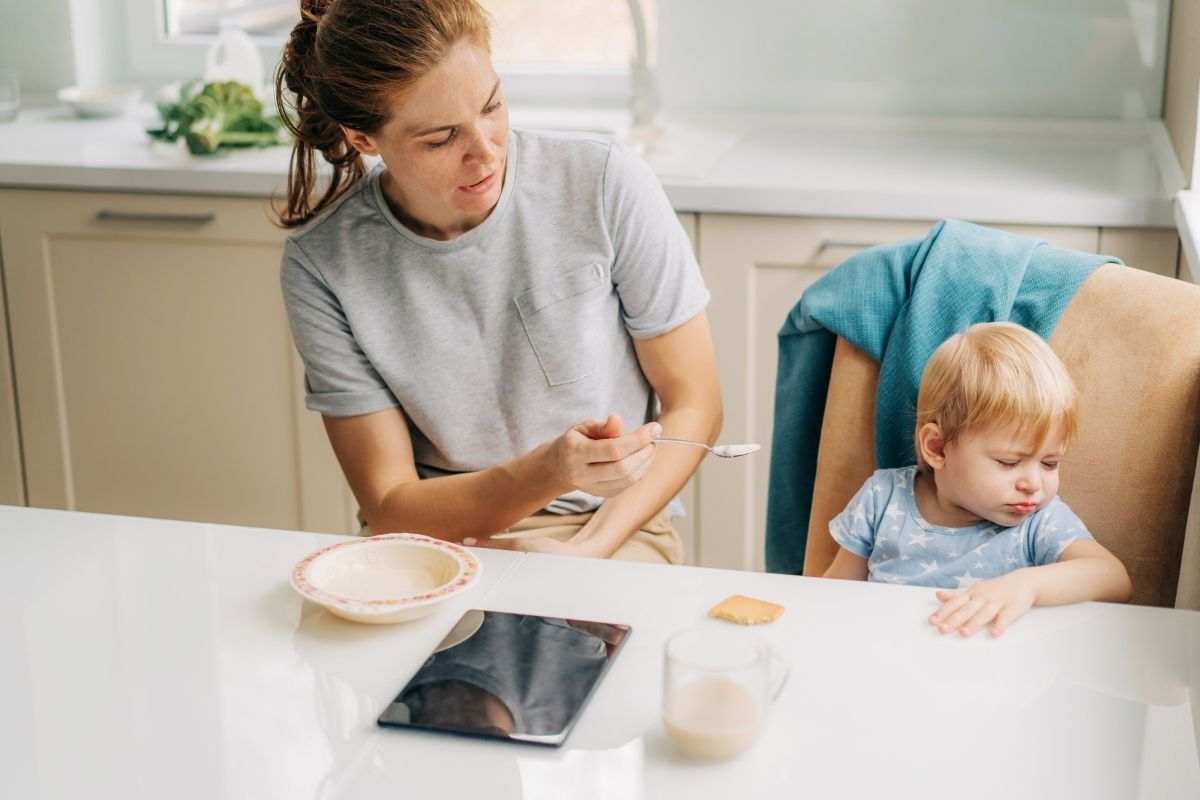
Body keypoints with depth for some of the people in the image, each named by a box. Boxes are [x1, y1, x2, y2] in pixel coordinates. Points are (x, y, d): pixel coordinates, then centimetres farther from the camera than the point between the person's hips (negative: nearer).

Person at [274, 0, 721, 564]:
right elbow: (389, 507, -7)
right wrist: (549, 471, -25)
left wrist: (586, 554, -16)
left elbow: (692, 407, -2)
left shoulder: (609, 185, -9)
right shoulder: (322, 265, -9)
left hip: (613, 530, -1)